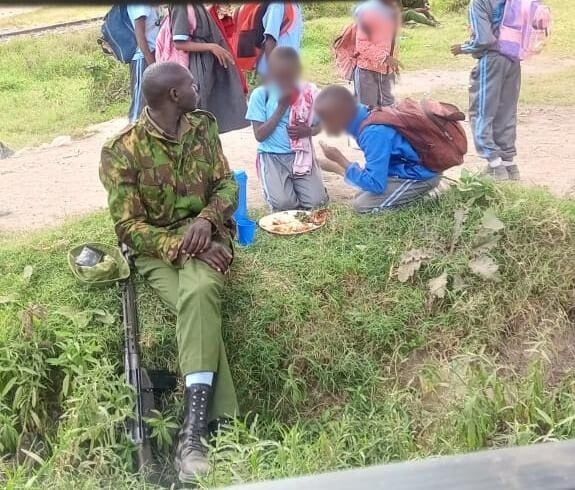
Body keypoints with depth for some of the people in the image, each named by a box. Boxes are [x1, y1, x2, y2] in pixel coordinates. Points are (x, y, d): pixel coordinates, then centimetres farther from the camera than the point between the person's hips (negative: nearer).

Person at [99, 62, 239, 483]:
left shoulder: (203, 127, 5)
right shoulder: (122, 150, -10)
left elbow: (227, 184, 6)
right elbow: (127, 226, -11)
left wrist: (206, 220, -15)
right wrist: (180, 246, -23)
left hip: (204, 235, 2)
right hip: (156, 248, -2)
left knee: (199, 293, -33)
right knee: (200, 307, -32)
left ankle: (194, 427, -36)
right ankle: (223, 424, -28)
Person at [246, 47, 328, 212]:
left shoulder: (309, 92, -1)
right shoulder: (260, 94, -8)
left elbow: (318, 125, 10)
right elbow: (260, 135, -10)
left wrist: (308, 131, -14)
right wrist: (281, 108, -17)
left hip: (301, 154, 2)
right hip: (272, 156, -2)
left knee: (315, 202, -14)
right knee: (284, 203, -23)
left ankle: (294, 184, 18)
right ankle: (275, 187, 14)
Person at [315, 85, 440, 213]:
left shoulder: (374, 133, -31)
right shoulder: (364, 116, -4)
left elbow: (376, 184, -28)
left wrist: (340, 160, -22)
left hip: (420, 175, -9)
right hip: (406, 168, 9)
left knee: (363, 205, -13)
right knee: (362, 196, 11)